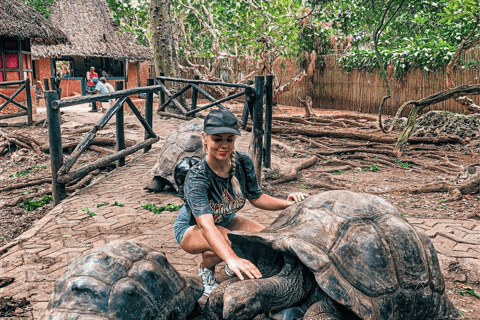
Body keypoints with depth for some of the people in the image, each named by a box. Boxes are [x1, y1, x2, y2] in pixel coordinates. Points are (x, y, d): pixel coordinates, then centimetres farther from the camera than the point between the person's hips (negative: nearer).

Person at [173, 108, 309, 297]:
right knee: (230, 241, -35)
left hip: (226, 220, 6)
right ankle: (206, 268, 0)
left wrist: (285, 203, -24)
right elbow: (206, 225, -48)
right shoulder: (196, 177, -35)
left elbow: (256, 197, -5)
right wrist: (231, 258, -63)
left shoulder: (243, 163, -18)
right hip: (191, 228, -5)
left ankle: (232, 267, 12)